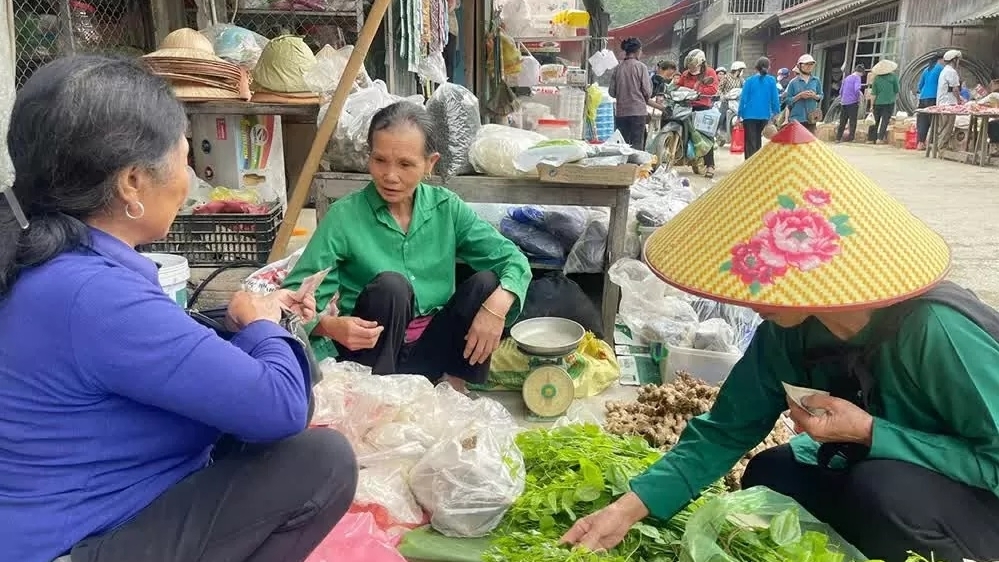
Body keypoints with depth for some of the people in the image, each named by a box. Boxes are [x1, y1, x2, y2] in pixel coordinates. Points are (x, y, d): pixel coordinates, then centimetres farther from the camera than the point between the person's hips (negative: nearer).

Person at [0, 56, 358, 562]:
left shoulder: (52, 264, 2)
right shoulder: (95, 294, -30)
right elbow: (281, 406, -27)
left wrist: (248, 319, 9)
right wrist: (260, 326, -8)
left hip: (68, 519, 10)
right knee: (323, 460, -16)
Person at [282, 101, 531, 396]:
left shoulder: (446, 208, -3)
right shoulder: (344, 216, -12)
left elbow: (514, 259, -5)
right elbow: (296, 295, -15)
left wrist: (497, 305, -26)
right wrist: (330, 325, -37)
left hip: (434, 346, 3)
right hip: (373, 351, -3)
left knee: (488, 282, -18)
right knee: (390, 285, -30)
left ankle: (454, 382, -8)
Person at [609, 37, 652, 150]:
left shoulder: (617, 68, 2)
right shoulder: (641, 66, -6)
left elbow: (612, 92, 3)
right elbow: (647, 92, -7)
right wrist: (646, 100, 14)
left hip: (621, 112, 3)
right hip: (638, 111, -3)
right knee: (637, 144, 0)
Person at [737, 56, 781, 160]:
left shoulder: (750, 80, -1)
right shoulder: (771, 80, 1)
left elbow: (743, 98, -3)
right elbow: (775, 98, 0)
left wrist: (739, 115, 0)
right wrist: (776, 113, 8)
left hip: (750, 115, -2)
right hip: (764, 115, 2)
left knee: (750, 143, -3)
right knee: (758, 140, 18)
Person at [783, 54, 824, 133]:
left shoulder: (816, 81, 7)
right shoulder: (793, 82, 0)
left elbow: (821, 96, 12)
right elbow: (788, 100, -2)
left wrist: (814, 96, -9)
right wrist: (799, 96, -16)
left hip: (811, 118, 2)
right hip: (796, 119, -2)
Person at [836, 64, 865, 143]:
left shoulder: (846, 78, 15)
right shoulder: (857, 78, -6)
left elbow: (841, 91, 19)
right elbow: (857, 89, -21)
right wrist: (860, 95, -3)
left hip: (844, 102, 6)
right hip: (853, 102, -6)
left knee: (842, 121, 9)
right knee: (853, 121, 0)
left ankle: (838, 138, 7)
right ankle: (850, 138, 0)